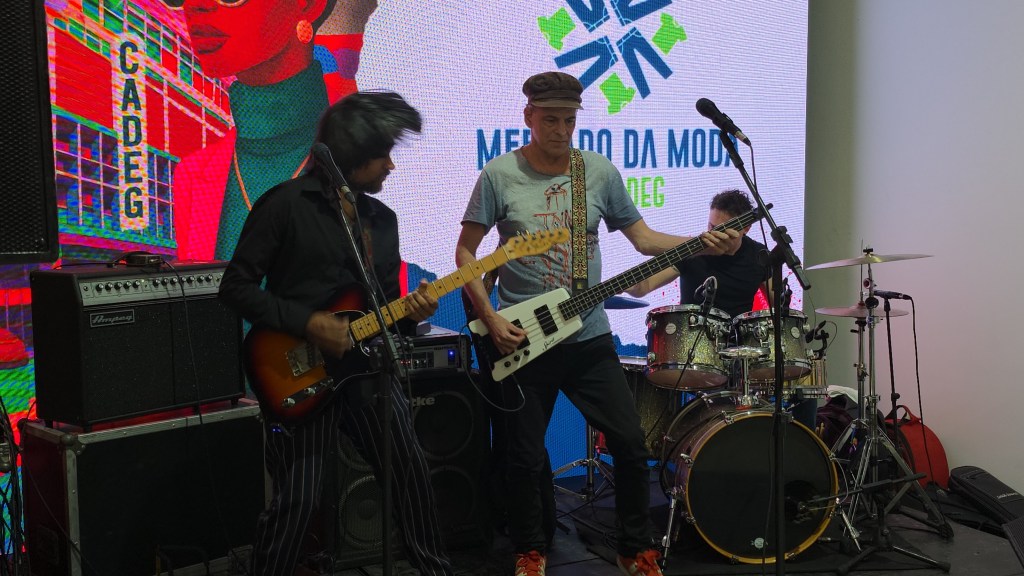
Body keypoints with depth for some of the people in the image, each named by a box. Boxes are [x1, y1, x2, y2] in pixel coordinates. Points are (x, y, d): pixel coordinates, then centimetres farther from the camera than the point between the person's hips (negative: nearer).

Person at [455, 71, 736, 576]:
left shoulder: (600, 171, 3)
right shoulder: (500, 175, -5)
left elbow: (642, 237, 7)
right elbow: (465, 252, -1)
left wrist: (698, 244, -9)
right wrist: (490, 320, -10)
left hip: (590, 339, 2)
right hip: (522, 340, -2)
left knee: (630, 443, 1)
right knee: (526, 456, 5)